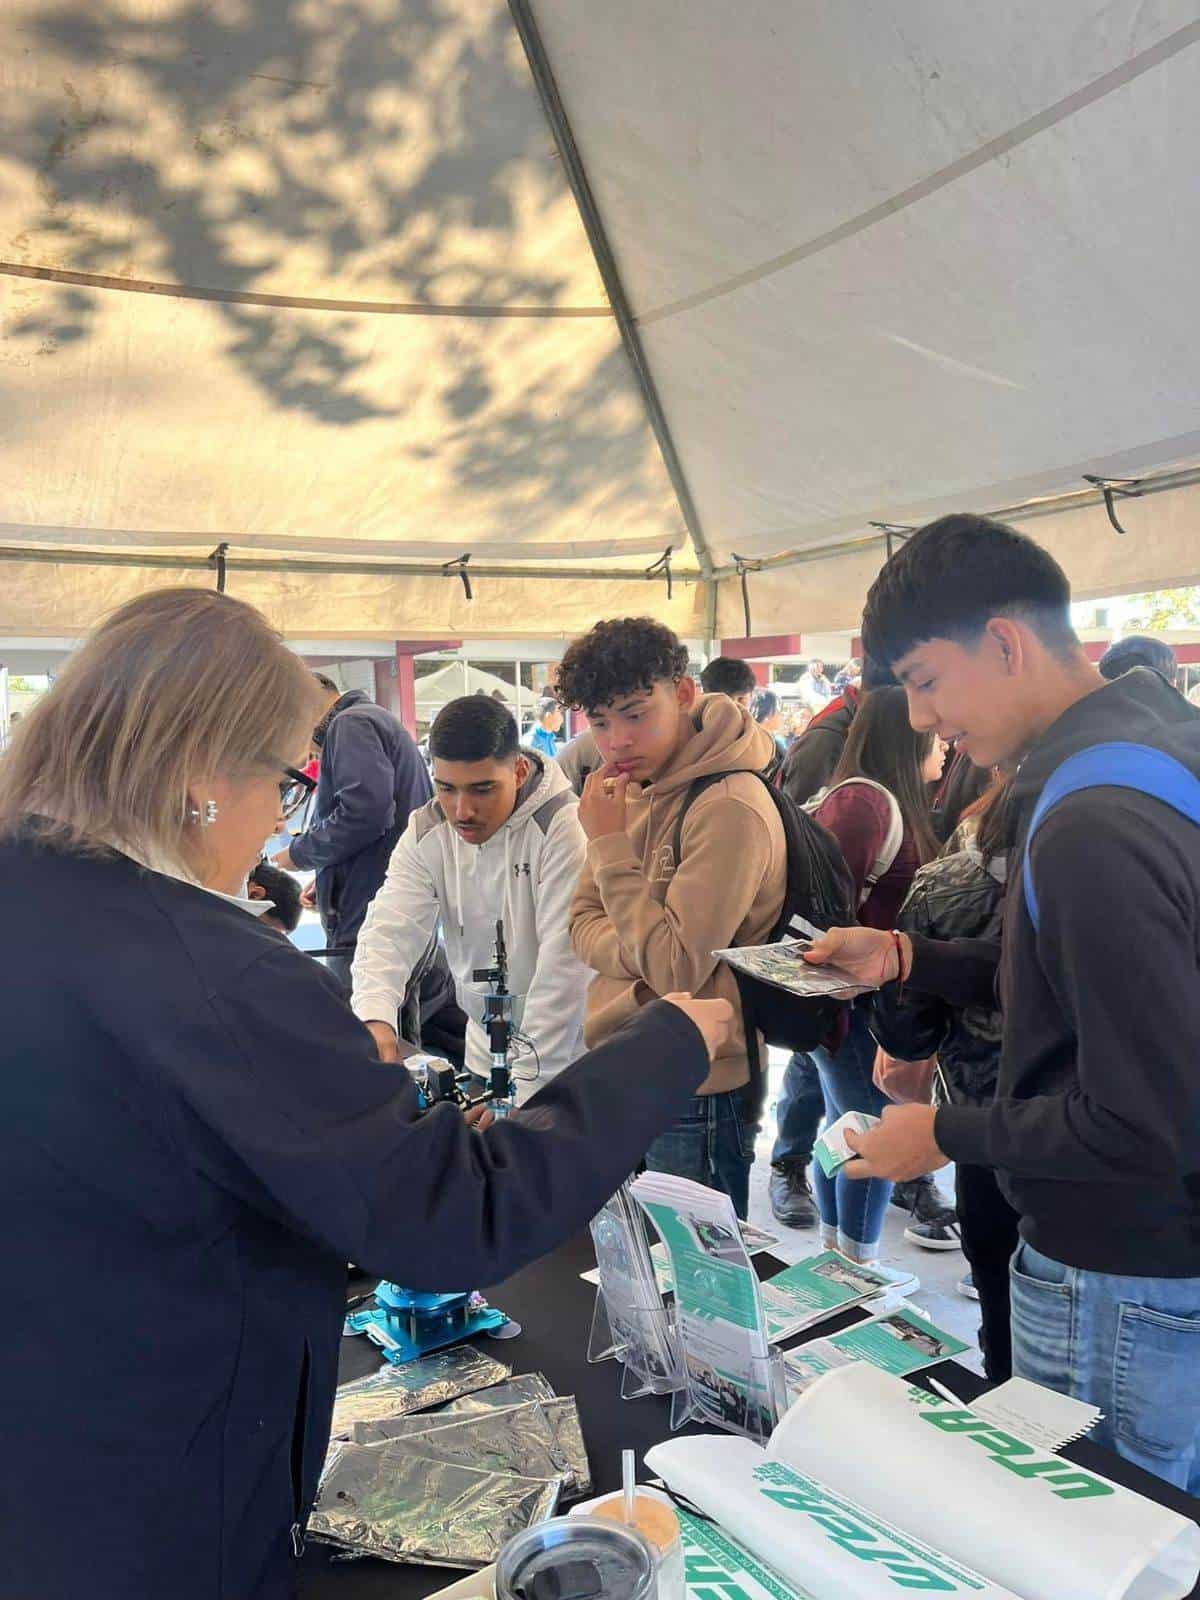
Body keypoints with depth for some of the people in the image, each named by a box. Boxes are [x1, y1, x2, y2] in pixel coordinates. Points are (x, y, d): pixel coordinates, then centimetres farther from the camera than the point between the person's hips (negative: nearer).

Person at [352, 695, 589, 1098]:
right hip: (482, 1059, 5)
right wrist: (374, 1016, -32)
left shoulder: (564, 826, -20)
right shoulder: (424, 834, -3)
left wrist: (527, 1082, -25)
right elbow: (391, 931, -12)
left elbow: (563, 963, -23)